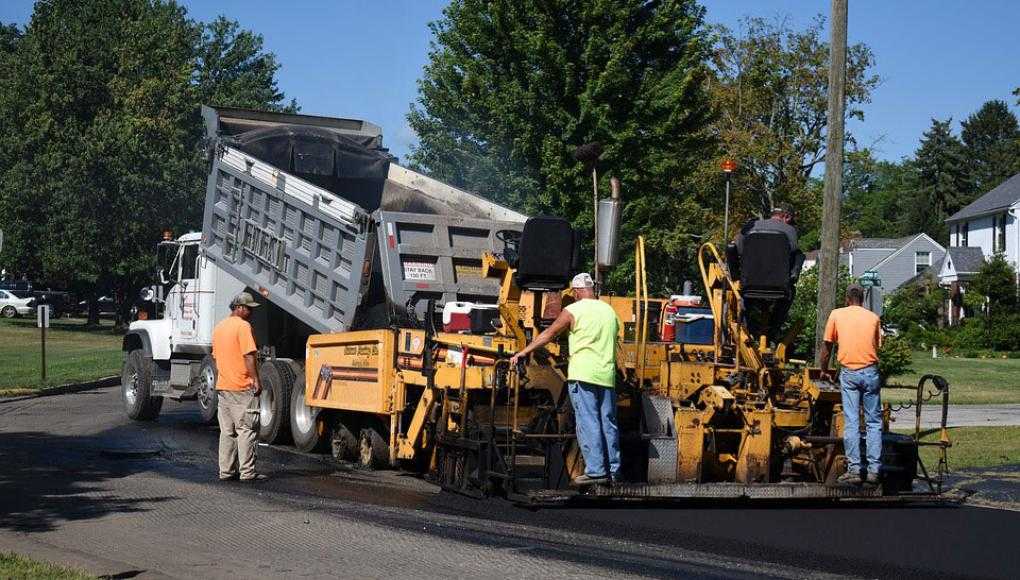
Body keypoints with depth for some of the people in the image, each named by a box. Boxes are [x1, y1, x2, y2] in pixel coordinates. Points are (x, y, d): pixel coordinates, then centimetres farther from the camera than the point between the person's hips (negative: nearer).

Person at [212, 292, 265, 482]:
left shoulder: (219, 328, 15)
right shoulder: (243, 326, -11)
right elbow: (248, 356, -18)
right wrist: (256, 380, -15)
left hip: (222, 387, 8)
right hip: (242, 387, -8)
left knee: (227, 431, 11)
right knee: (246, 430, -4)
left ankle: (226, 470, 12)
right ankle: (247, 472, -4)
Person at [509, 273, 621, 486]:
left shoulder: (573, 310, -2)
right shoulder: (609, 311, 14)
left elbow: (548, 335, 1)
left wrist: (522, 353, 7)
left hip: (583, 375, -6)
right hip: (607, 375, 6)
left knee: (587, 422, -5)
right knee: (608, 423, 8)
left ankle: (595, 470, -10)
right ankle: (613, 470, 11)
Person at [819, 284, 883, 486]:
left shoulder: (837, 314, 5)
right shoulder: (874, 317, 10)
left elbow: (827, 346, 9)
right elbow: (878, 347, 14)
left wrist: (824, 370, 23)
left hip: (849, 373, -1)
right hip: (871, 371, 1)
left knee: (851, 422, 0)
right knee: (874, 422, 5)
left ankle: (854, 469, -4)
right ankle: (874, 470, 3)